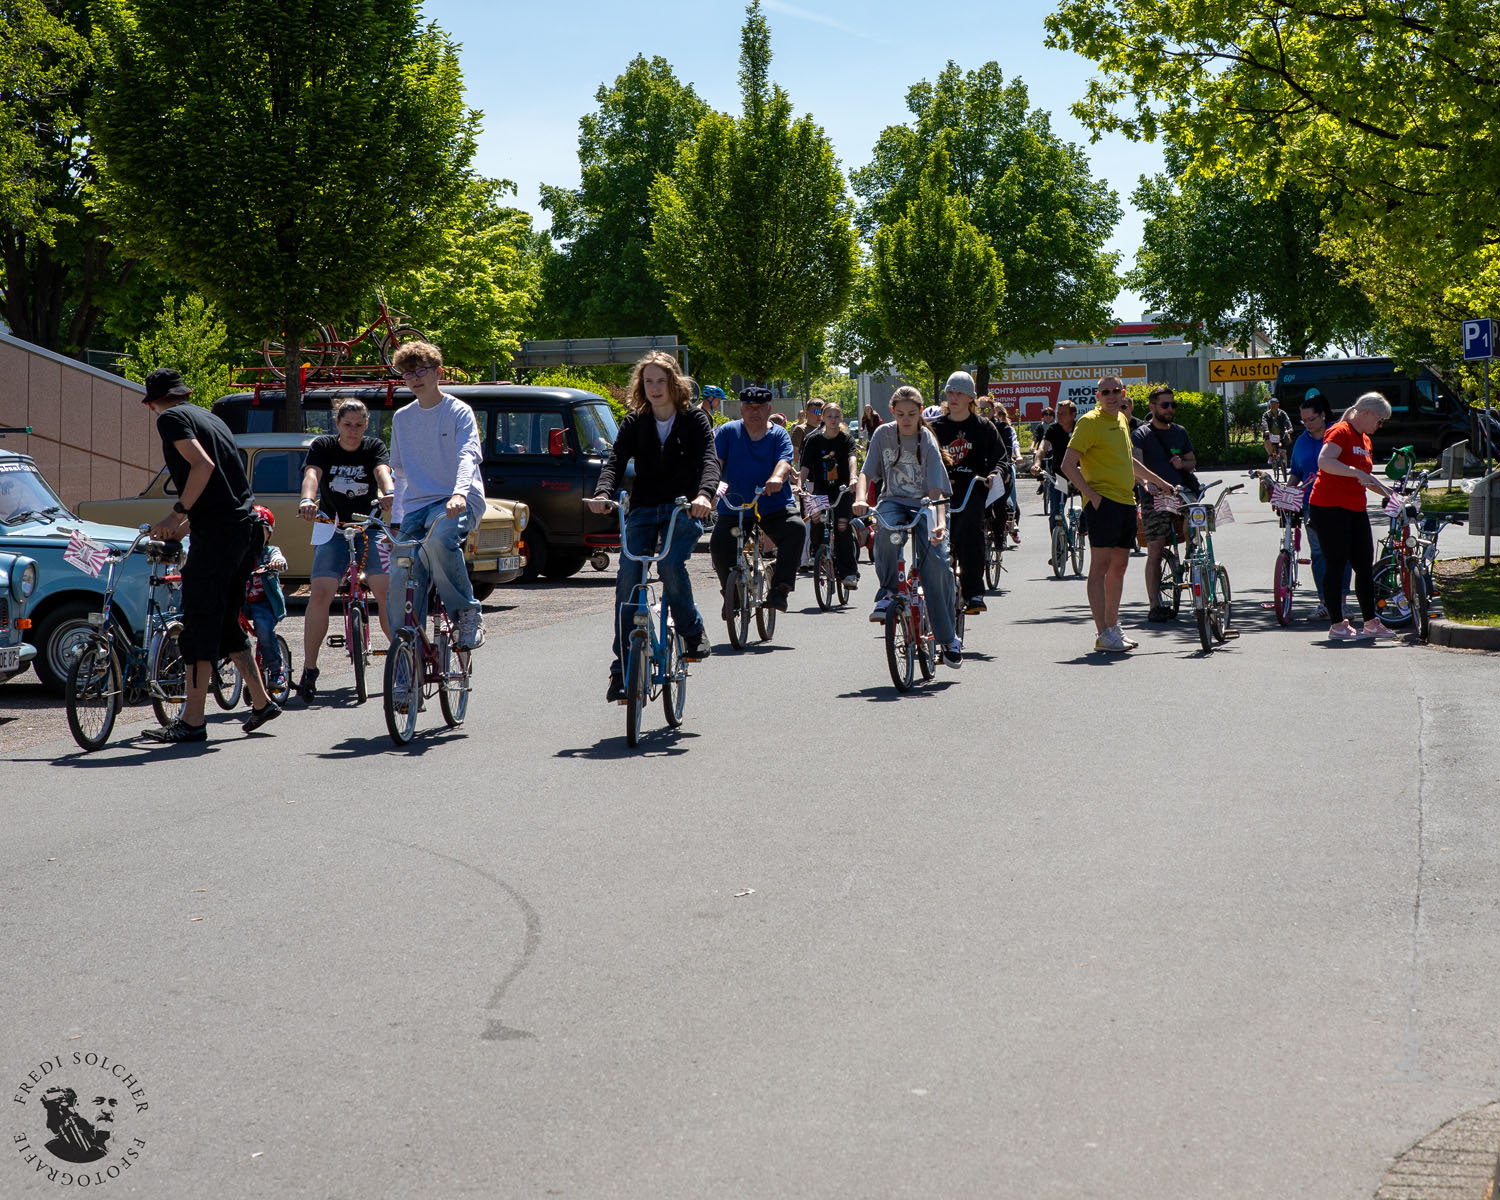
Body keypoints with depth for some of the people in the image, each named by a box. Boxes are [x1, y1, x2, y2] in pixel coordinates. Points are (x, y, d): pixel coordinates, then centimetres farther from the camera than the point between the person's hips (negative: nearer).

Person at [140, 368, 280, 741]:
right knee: (226, 622, 18)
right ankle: (261, 702, 21)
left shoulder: (170, 418, -3)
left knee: (200, 623, -5)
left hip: (217, 530, -8)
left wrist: (177, 513, -12)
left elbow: (203, 465, -18)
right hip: (246, 526, 8)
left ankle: (192, 722, -4)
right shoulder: (209, 417, 23)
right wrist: (182, 526, 31)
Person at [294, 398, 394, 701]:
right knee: (320, 594, -15)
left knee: (386, 591, -17)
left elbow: (383, 473, -20)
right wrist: (307, 500, -41)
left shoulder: (375, 447, 0)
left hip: (370, 526, 0)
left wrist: (389, 493, -43)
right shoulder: (323, 447, -1)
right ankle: (309, 670, -9)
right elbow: (311, 474, -19)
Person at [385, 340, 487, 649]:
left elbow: (468, 455, -14)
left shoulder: (459, 412, 2)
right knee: (400, 584, -10)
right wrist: (398, 516, 21)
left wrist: (460, 492, -33)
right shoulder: (401, 418, 17)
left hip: (458, 502, -5)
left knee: (438, 539, -38)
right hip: (415, 506, 5)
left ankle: (468, 613, -20)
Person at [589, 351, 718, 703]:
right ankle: (622, 667, -8)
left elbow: (709, 461, -16)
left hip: (684, 508, -3)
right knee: (628, 576, -13)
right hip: (644, 509, 3)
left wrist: (704, 494, -38)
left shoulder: (694, 419, -2)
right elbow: (616, 460, -8)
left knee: (669, 563, -29)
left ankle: (693, 633, -5)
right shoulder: (635, 423, 5)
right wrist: (603, 494, -29)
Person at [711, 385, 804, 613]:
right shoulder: (727, 431, 8)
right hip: (733, 508, 0)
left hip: (774, 507, 0)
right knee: (719, 543, -25)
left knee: (795, 528, -29)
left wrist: (777, 477, -36)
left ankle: (780, 588, -21)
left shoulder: (779, 435, 7)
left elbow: (784, 462, -11)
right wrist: (716, 481, -28)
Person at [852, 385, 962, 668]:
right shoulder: (884, 434, -1)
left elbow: (936, 488, -17)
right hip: (893, 501, 2)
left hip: (923, 504, -2)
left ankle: (948, 639, -11)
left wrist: (941, 521, -34)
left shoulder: (928, 442, -9)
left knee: (936, 561, -22)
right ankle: (888, 592, -15)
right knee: (885, 529, -37)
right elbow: (866, 472, 0)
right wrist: (860, 498, -22)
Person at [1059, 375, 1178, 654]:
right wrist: (1091, 494, -20)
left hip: (1126, 500, 9)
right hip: (1103, 502, -9)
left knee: (1119, 565, 12)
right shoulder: (1090, 421, -8)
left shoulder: (1120, 419, 17)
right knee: (1100, 565, -9)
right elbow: (1068, 465, -13)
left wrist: (1158, 481, 37)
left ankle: (1113, 627, 20)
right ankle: (1104, 634, -11)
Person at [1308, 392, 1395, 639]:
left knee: (1365, 565, 7)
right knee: (1336, 564, -5)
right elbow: (1324, 461, -28)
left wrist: (1390, 493, 26)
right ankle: (1337, 625, -1)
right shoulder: (1341, 432, -11)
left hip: (1355, 510, 9)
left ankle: (1371, 622, 14)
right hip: (1329, 507, -9)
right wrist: (1356, 472, -32)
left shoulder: (1365, 441, 18)